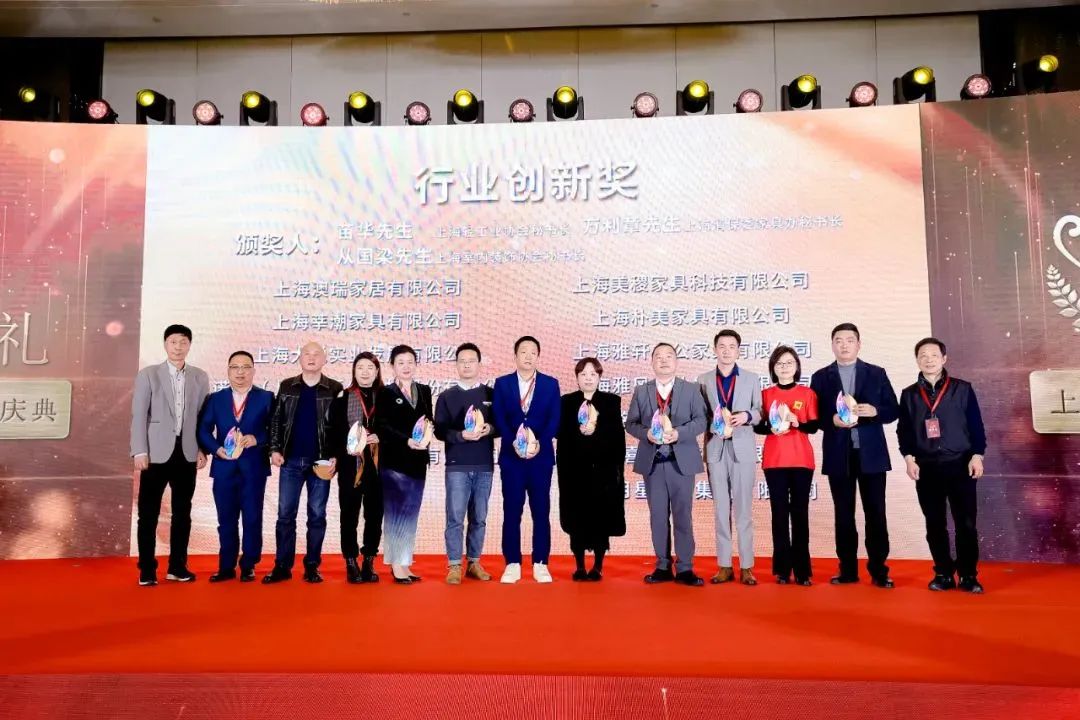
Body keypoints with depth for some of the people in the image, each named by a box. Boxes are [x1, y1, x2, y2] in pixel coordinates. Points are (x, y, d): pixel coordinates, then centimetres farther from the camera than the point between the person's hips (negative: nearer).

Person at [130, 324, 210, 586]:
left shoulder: (200, 377, 8)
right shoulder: (148, 375, 2)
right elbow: (138, 416, -2)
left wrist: (203, 450, 1)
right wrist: (139, 451, -9)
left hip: (187, 454, 2)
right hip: (156, 453, -2)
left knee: (182, 513, 8)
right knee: (149, 513, 3)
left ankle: (177, 566, 18)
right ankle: (147, 569, 13)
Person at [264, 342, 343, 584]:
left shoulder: (335, 389, 0)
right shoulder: (286, 386, 7)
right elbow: (276, 420, 8)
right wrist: (274, 449, -2)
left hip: (321, 462, -2)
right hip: (291, 461, 2)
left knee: (317, 515, 4)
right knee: (285, 514, 4)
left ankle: (312, 566, 14)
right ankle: (282, 566, 13)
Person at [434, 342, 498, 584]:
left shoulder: (491, 394, 8)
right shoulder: (446, 396, 6)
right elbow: (440, 430, 0)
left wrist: (490, 429, -12)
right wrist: (462, 435, -17)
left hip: (484, 466, 2)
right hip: (457, 466, -1)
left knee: (479, 518, 8)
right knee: (455, 518, -3)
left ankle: (474, 563, 19)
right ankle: (454, 566, 5)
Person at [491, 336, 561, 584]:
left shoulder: (551, 384, 8)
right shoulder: (502, 383, 8)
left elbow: (554, 420, 0)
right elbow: (499, 420, 0)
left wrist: (539, 443, -14)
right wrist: (515, 444, -14)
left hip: (541, 456, 0)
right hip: (511, 456, 0)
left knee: (541, 511, 3)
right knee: (512, 511, 2)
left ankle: (540, 564, 12)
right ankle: (513, 564, 10)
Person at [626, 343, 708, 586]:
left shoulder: (691, 389, 6)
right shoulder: (641, 391, 10)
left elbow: (700, 420, -3)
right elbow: (630, 423, 7)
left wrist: (678, 433, -19)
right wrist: (646, 433, -14)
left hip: (682, 461, -2)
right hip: (652, 462, 2)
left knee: (683, 515, 0)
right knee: (658, 516, 6)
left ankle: (685, 568, 7)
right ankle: (663, 567, 15)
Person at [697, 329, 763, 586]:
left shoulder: (752, 379, 8)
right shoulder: (704, 380, 9)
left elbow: (759, 412, 5)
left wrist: (746, 416, -15)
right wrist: (713, 423, -12)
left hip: (742, 448, -1)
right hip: (715, 448, 1)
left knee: (743, 509, 1)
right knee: (720, 509, 5)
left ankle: (746, 567, 7)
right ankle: (724, 566, 12)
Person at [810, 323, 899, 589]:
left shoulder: (877, 374, 8)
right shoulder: (821, 377, 7)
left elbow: (893, 410, 5)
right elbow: (815, 417, 3)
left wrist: (874, 411, -15)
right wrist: (833, 420, -16)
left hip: (871, 453, 0)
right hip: (838, 454, 0)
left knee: (876, 513, 2)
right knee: (844, 515, 6)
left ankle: (878, 569, 10)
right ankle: (848, 569, 13)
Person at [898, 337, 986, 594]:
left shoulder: (963, 389, 5)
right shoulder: (909, 394, 9)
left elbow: (976, 426, 3)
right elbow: (903, 430, 8)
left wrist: (977, 455, -6)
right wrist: (909, 457, -4)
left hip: (960, 464, -1)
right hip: (926, 467, 2)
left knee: (965, 523, -1)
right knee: (935, 524, 5)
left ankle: (968, 575, 10)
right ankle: (944, 574, 14)